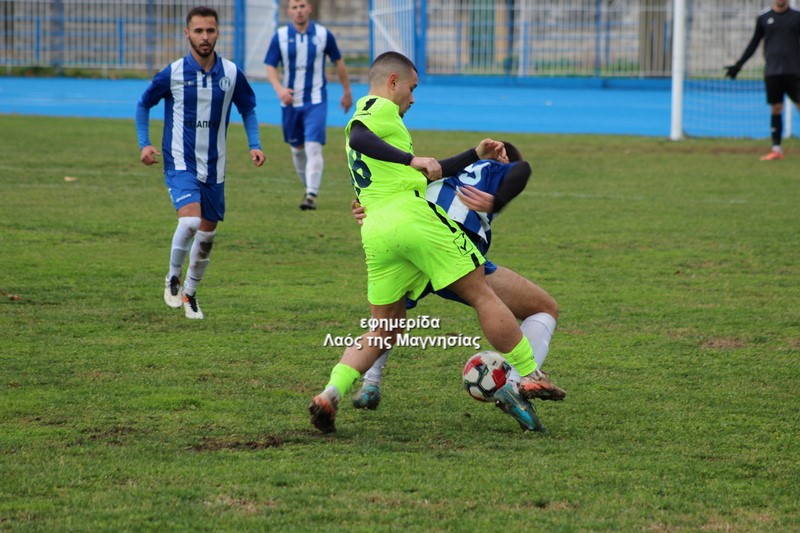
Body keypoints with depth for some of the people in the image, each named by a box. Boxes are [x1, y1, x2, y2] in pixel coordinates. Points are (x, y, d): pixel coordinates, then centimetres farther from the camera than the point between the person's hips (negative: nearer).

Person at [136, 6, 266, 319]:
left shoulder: (231, 74, -1)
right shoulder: (173, 73, -9)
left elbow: (248, 109, 14)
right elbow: (144, 105, 6)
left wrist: (254, 145, 0)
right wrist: (144, 144, -5)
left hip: (214, 169, 4)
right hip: (181, 164, -4)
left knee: (207, 234, 10)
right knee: (190, 221, -26)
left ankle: (189, 293, 31)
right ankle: (173, 278, -1)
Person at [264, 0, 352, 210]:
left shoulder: (323, 34, -2)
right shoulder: (280, 36, -1)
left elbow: (338, 62, 10)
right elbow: (270, 67, -2)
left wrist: (347, 91, 14)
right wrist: (279, 89, -20)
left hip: (316, 101, -2)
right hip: (290, 101, 2)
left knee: (313, 147, -15)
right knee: (297, 149, 11)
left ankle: (312, 195, -18)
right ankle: (308, 187, 30)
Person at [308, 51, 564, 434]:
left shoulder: (366, 114, 32)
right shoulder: (380, 108, 5)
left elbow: (425, 173, 36)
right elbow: (358, 138, -19)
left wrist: (475, 155, 35)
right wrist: (412, 160, -24)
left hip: (375, 231, 8)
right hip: (412, 215, -8)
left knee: (382, 331, 11)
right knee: (482, 295, 0)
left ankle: (331, 392, -8)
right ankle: (530, 378, 0)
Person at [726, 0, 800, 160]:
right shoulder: (763, 18, 7)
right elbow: (754, 43, 14)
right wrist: (739, 64, 11)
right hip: (772, 72, 1)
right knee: (775, 109, 1)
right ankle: (776, 149, 5)